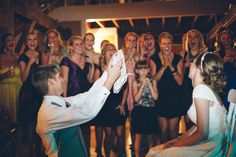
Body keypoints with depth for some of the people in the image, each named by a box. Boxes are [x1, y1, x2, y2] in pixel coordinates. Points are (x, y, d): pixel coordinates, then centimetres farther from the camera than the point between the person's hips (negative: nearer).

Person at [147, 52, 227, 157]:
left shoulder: (201, 89, -19)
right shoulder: (205, 88, 9)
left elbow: (202, 134, -20)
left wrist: (175, 145, -10)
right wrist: (178, 140, 7)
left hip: (211, 148, -8)